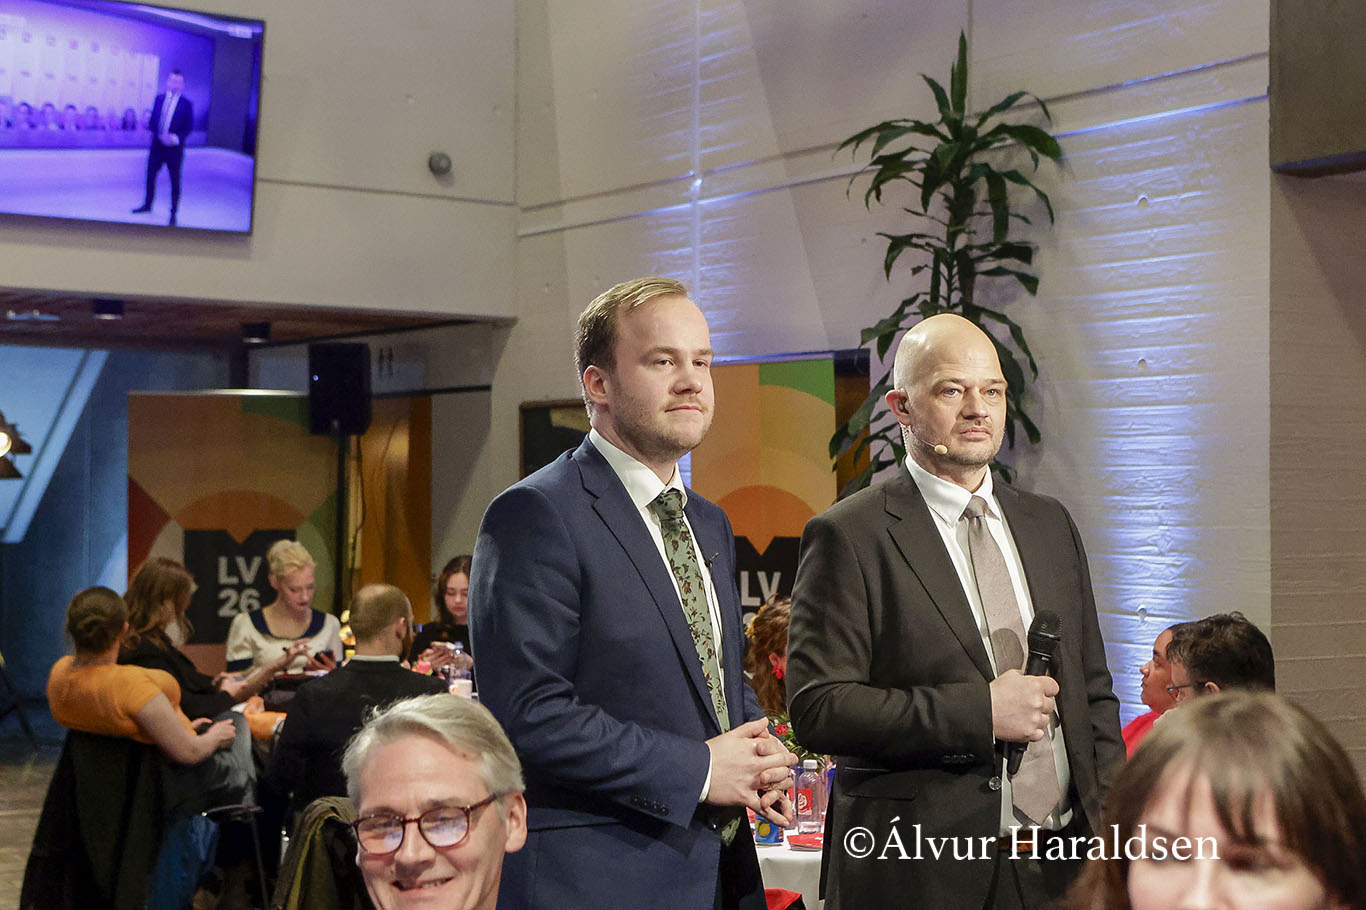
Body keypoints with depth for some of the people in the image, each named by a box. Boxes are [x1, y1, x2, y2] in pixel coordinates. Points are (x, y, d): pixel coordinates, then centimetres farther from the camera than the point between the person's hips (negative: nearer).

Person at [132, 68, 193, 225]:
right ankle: (147, 205, 31)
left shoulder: (187, 104, -6)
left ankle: (173, 213, 12)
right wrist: (156, 133, -6)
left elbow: (189, 127, -5)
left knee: (175, 181, 3)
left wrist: (176, 138, -20)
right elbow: (153, 119, 12)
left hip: (174, 148, -4)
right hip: (157, 145, 4)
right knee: (150, 175, 14)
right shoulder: (159, 98, 6)